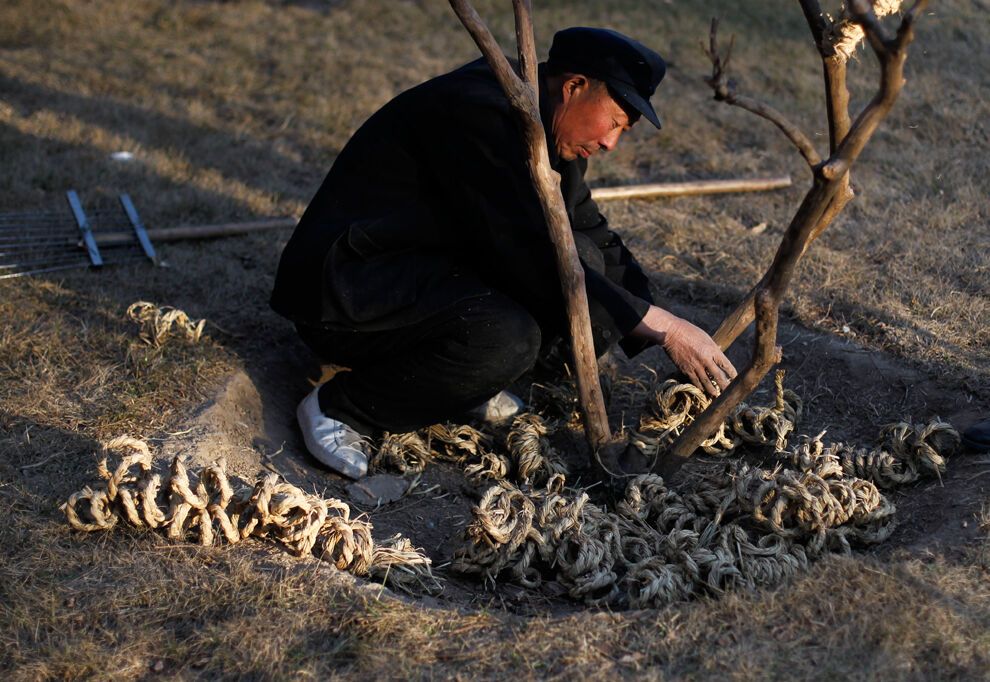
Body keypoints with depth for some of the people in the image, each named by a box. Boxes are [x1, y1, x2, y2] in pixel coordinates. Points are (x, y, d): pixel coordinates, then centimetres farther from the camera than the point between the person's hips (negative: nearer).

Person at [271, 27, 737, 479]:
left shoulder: (542, 129, 6)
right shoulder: (481, 115, -24)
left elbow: (595, 236, 14)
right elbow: (536, 263, -28)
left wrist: (677, 343, 6)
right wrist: (667, 330, -24)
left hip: (424, 271, 9)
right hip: (344, 296, -9)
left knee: (584, 257, -4)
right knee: (507, 338, -33)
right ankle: (339, 408, -12)